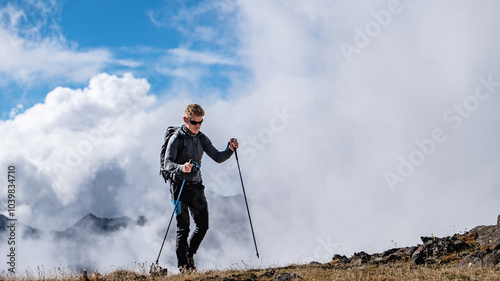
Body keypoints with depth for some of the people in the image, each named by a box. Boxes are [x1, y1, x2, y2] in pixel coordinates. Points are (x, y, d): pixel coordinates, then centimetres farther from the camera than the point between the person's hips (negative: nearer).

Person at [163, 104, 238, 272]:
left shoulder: (202, 139, 9)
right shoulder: (176, 139, -8)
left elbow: (217, 157, 9)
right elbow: (167, 163, -17)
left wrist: (230, 150, -10)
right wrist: (181, 168, -37)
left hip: (196, 187, 5)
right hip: (180, 187, -5)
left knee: (203, 225, 3)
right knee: (183, 228, -4)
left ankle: (189, 254, 26)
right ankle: (183, 265, 5)